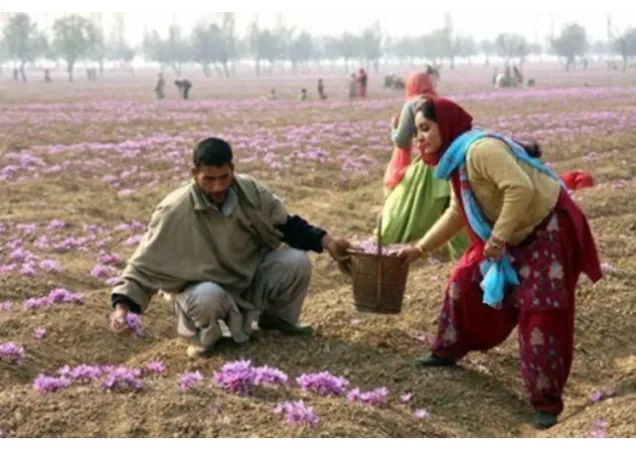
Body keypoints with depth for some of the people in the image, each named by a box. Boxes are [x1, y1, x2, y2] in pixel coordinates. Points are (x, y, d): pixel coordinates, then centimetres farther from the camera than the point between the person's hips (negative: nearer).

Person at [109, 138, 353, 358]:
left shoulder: (250, 190, -15)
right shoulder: (175, 210, -25)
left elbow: (287, 225, 0)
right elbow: (145, 263, -19)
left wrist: (327, 242, -12)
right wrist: (122, 305, -30)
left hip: (251, 275, 4)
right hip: (205, 286, -4)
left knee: (297, 261, -20)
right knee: (206, 298, -41)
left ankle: (276, 317, 10)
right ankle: (206, 335, -2)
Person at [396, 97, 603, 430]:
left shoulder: (481, 149, -26)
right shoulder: (457, 160, 7)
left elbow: (521, 189, -36)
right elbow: (457, 214, 20)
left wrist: (497, 238, -28)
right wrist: (420, 248, 21)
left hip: (548, 231, -10)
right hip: (512, 235, 10)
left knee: (540, 314, -12)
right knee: (466, 281, 13)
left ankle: (547, 402, -6)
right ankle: (449, 350, 34)